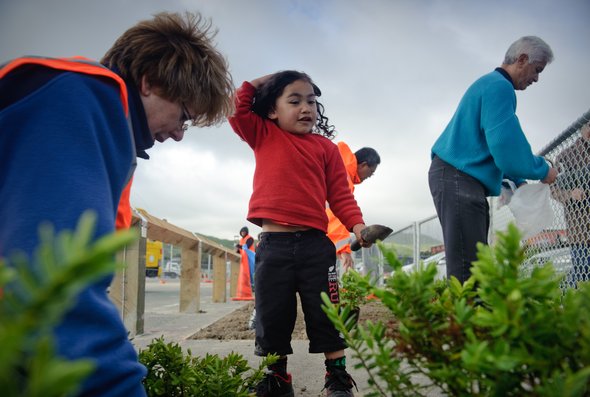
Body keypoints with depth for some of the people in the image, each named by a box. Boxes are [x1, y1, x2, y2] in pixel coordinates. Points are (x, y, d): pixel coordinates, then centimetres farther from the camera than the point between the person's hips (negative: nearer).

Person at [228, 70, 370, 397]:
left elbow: (340, 195, 5)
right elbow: (236, 107, 4)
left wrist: (357, 225, -9)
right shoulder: (264, 136, 11)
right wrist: (264, 81, 10)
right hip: (273, 244, 1)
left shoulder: (325, 146, 8)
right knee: (272, 317, 9)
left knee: (326, 315, 6)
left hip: (315, 243, 0)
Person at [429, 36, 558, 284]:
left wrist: (517, 181, 23)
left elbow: (496, 145, 32)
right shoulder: (499, 86, -8)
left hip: (457, 178, 11)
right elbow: (505, 144, -19)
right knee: (467, 271, -15)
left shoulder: (490, 84, 26)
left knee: (475, 264, 10)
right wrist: (541, 171, -3)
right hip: (458, 179, -11)